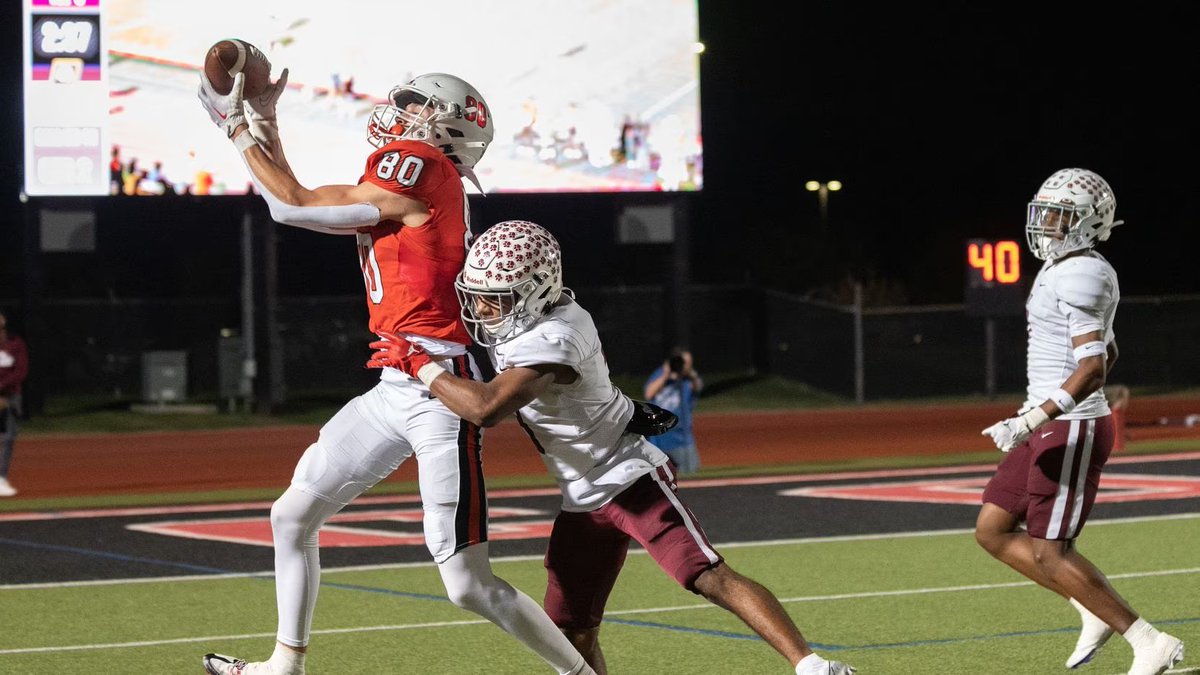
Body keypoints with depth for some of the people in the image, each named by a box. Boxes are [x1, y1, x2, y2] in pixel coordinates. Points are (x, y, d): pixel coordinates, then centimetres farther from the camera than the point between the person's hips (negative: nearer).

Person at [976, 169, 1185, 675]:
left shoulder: (1079, 277, -18)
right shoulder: (1071, 272, 13)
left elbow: (1093, 366, -26)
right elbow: (1106, 354, 24)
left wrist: (1035, 419, -31)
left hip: (1071, 432, -10)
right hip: (1054, 429, 10)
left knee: (1049, 554, -5)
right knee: (992, 531, 11)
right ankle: (1096, 611, 14)